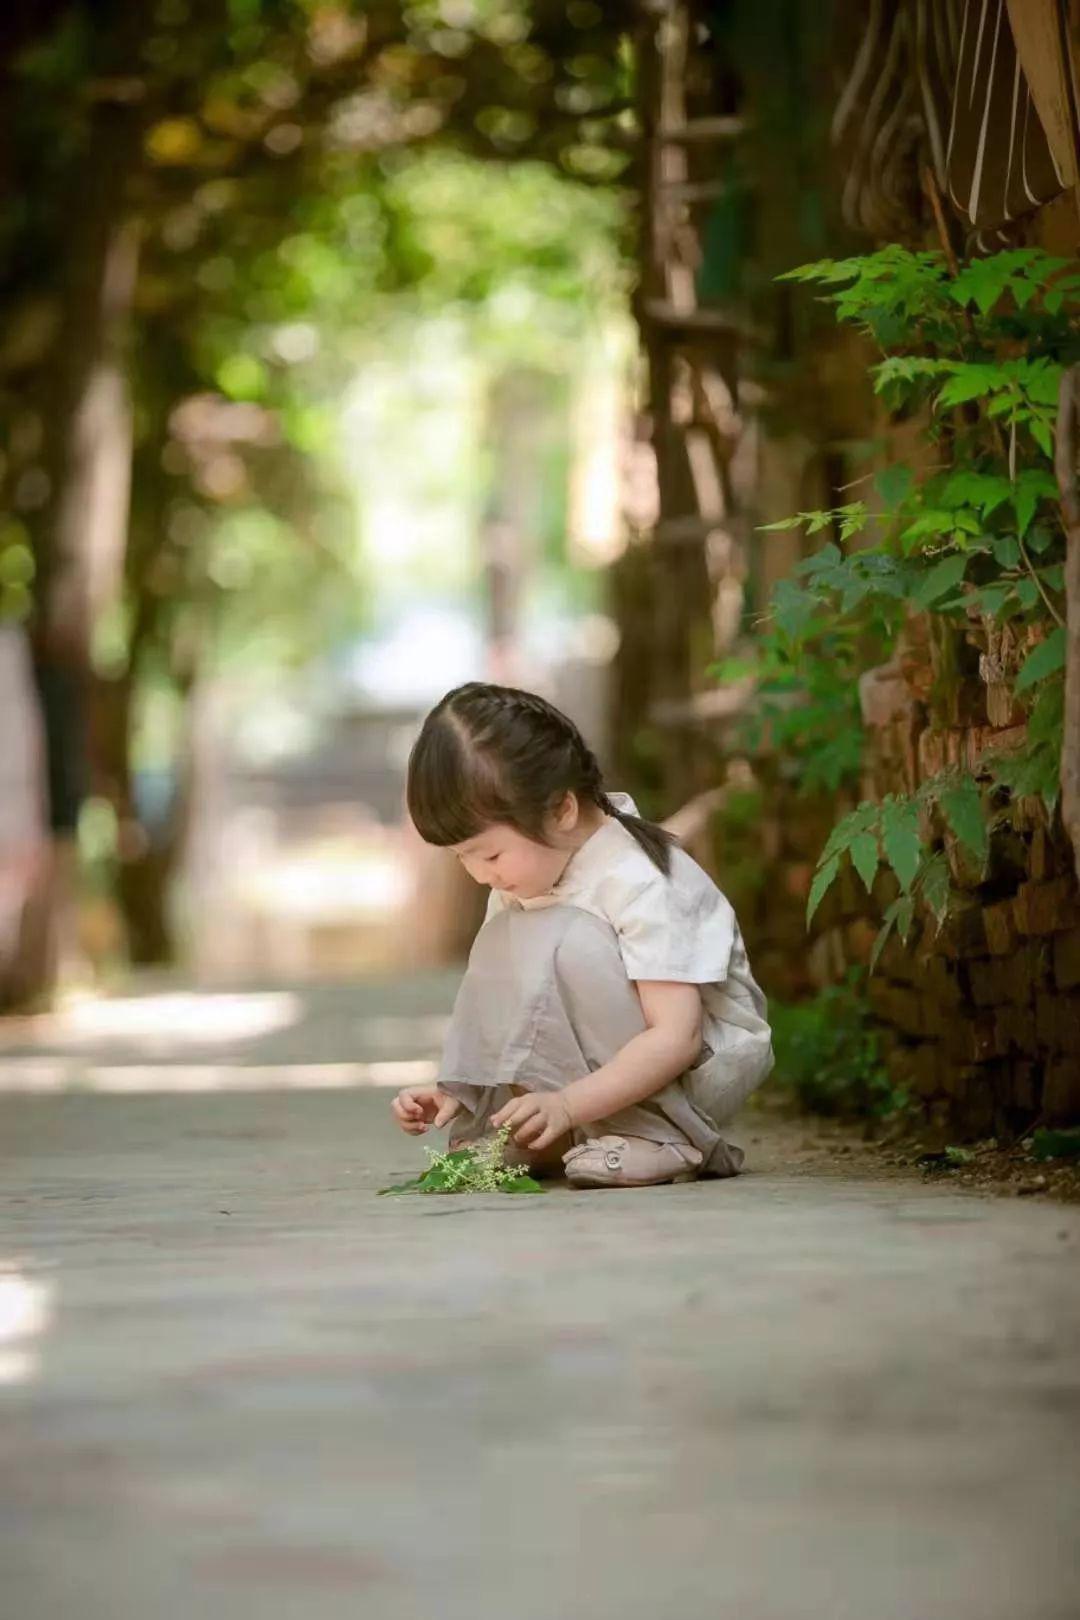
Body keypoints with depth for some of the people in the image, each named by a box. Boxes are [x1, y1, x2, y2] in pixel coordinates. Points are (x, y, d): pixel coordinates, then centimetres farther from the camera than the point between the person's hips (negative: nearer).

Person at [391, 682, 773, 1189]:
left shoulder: (640, 884, -25)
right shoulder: (522, 877, -1)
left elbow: (675, 1037, -31)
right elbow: (508, 1009, 3)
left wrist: (566, 1104, -38)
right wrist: (456, 1092, -13)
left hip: (701, 1063, -8)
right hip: (607, 1065, 8)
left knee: (570, 944, -29)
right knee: (503, 941, -11)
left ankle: (658, 1139, -23)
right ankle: (500, 1137, -11)